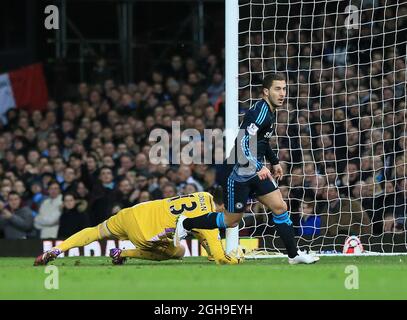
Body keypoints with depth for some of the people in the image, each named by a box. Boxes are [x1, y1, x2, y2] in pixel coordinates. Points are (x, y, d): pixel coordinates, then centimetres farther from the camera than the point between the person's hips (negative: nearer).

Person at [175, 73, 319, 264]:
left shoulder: (271, 111, 9)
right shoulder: (260, 111, -21)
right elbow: (243, 142, -31)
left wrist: (274, 162, 25)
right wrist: (259, 167, -39)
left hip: (257, 171, 9)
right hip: (238, 172, -9)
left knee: (280, 207, -4)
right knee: (231, 221, 3)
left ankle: (294, 255, 1)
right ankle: (186, 224, 22)